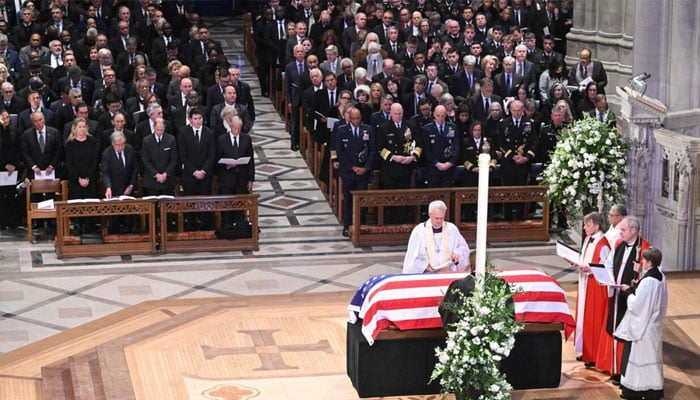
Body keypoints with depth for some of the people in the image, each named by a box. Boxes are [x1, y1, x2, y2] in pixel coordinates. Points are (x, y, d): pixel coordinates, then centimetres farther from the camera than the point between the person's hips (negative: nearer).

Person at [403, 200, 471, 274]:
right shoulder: (419, 231, 3)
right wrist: (424, 266, -8)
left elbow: (463, 248, 21)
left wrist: (457, 254, 1)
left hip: (449, 273, 1)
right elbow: (412, 258, 6)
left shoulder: (452, 229, 10)